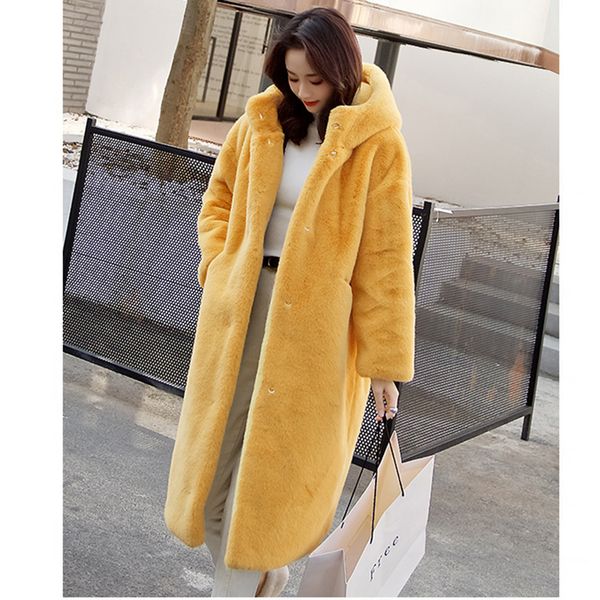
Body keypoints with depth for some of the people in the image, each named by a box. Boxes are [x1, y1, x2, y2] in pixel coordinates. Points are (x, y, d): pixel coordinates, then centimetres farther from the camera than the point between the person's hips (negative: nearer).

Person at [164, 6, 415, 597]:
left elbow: (386, 257, -9)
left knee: (271, 468, -1)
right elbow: (219, 199, 18)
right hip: (241, 306, 5)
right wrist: (220, 267, 0)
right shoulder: (261, 120, 5)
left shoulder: (377, 144, -8)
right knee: (215, 456, 10)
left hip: (316, 320, -5)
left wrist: (384, 361, -9)